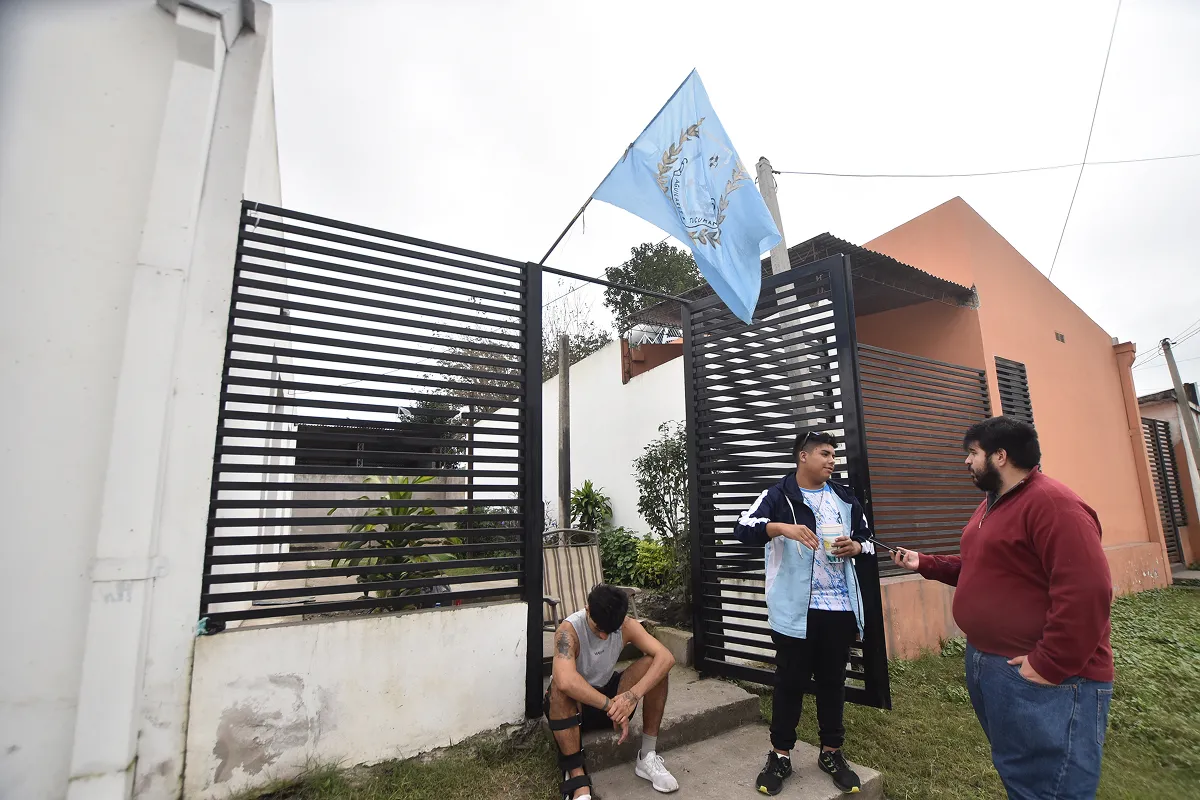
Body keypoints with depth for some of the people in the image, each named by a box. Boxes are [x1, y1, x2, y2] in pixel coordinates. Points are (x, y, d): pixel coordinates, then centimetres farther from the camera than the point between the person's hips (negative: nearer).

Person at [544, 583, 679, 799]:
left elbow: (666, 657, -28)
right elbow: (565, 681, -47)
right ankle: (578, 781, -35)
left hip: (608, 692, 4)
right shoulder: (569, 629, -29)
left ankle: (648, 756, -13)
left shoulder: (626, 625, -17)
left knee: (654, 665, -21)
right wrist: (612, 706, -44)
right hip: (575, 703, -4)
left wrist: (634, 695, -43)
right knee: (561, 688, -40)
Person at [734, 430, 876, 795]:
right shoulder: (778, 496, -7)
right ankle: (780, 755, 25)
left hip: (840, 608, 5)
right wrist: (783, 527, -35)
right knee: (790, 682, 8)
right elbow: (744, 528, -19)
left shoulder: (845, 498, 10)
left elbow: (868, 538, 20)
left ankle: (831, 752, 35)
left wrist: (855, 546, -3)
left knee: (833, 681, 17)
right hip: (796, 610, -4)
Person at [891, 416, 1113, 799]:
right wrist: (923, 563, 12)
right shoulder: (991, 504, 13)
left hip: (1040, 679, -10)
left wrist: (1050, 666, -25)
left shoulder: (1052, 503, -21)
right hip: (986, 663, 10)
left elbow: (1086, 591, -29)